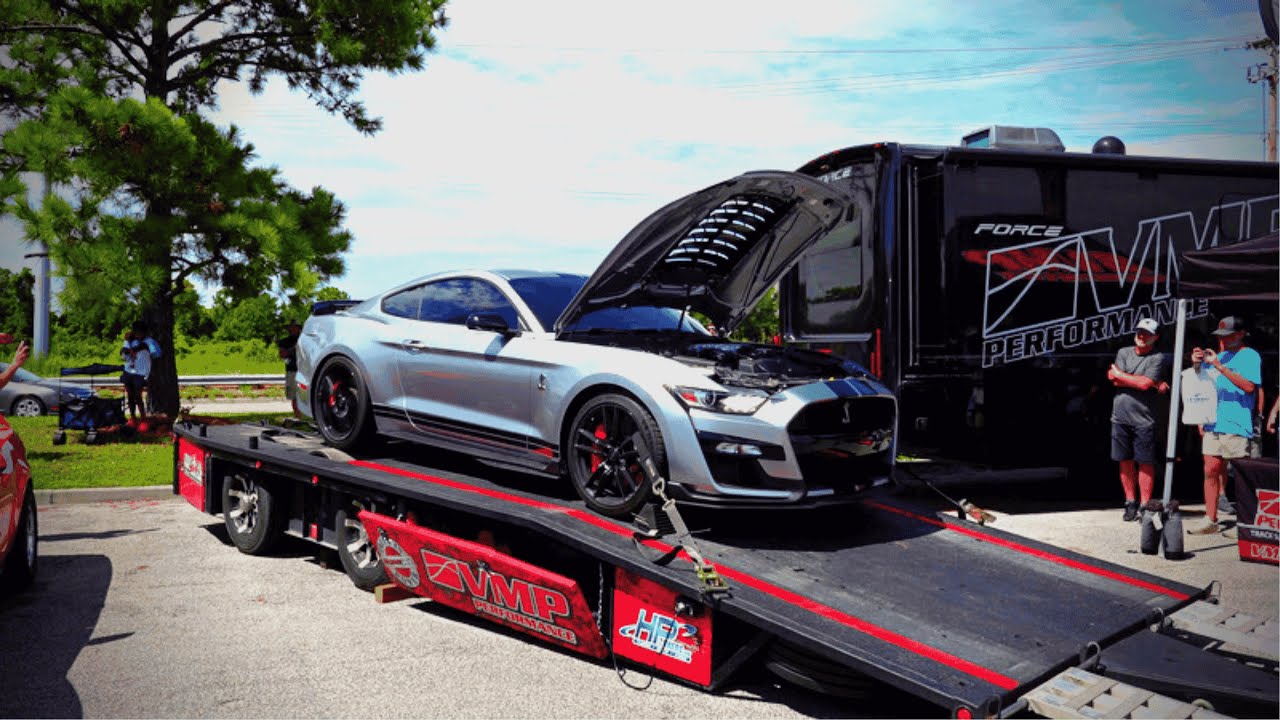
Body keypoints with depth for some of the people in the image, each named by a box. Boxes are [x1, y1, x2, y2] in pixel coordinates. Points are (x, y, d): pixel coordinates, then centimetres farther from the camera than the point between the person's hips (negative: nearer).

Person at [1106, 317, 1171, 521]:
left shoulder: (1159, 358, 0)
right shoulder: (1123, 353, 13)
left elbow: (1145, 383, -14)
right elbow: (1114, 379, -2)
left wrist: (1119, 375, 0)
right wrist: (1153, 383, -7)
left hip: (1144, 418, -4)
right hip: (1120, 416, 4)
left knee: (1145, 463, -1)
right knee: (1125, 461, 7)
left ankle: (1145, 505, 5)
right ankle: (1130, 503, 17)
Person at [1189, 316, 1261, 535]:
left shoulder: (1250, 356, -4)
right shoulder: (1219, 355, 17)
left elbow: (1249, 386, -19)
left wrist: (1220, 366, -22)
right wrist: (1198, 363, 7)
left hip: (1236, 426, -7)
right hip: (1213, 424, 7)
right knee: (1211, 470, 5)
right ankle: (1211, 521, 10)